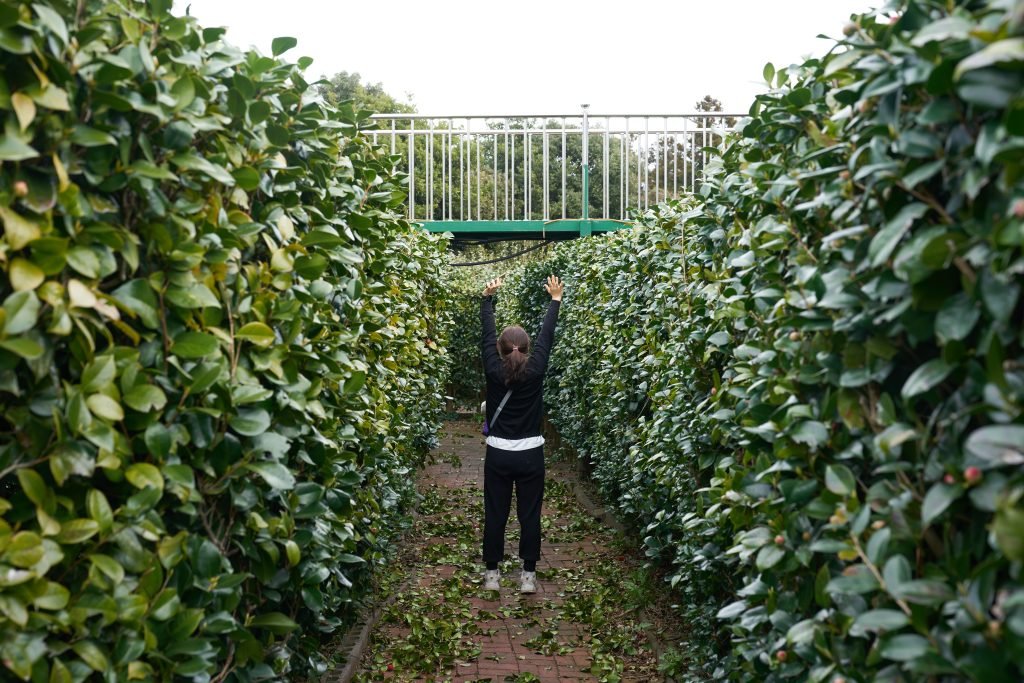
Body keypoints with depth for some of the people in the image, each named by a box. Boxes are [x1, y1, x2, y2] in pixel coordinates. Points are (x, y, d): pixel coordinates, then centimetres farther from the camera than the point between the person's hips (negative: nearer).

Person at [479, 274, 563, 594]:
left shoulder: (494, 371, -10)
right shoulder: (535, 370, -10)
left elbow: (487, 334, 3)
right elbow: (546, 336, 2)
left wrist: (487, 297, 15)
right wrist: (555, 299, 16)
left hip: (498, 455, 0)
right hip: (530, 455, 0)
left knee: (495, 514, 9)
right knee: (530, 515, 8)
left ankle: (492, 573, 17)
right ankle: (528, 574, 14)